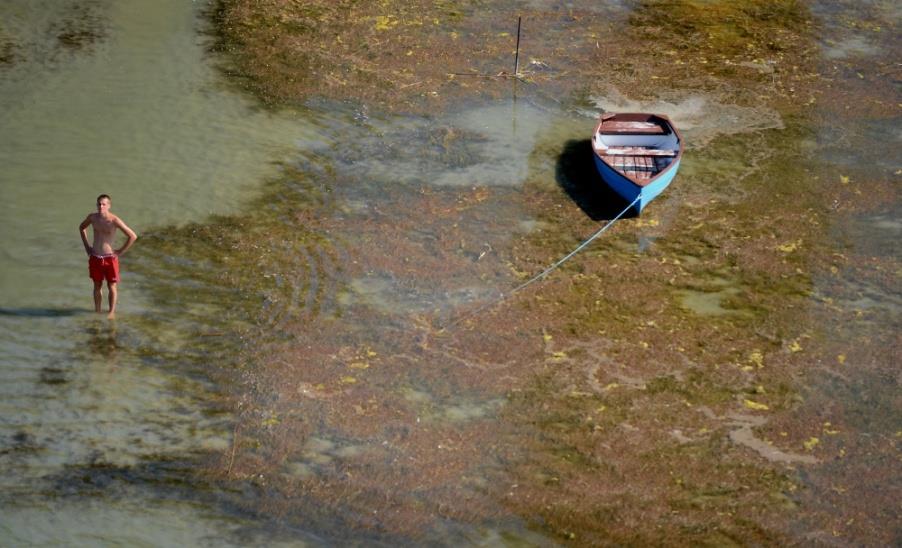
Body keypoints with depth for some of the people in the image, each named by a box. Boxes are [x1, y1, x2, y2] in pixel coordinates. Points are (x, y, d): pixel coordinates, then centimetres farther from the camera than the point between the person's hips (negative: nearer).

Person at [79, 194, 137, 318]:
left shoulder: (114, 220, -16)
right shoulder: (92, 217, -3)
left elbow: (133, 236, -14)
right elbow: (82, 227, 20)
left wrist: (121, 251, -10)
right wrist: (86, 246, 13)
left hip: (109, 258, -4)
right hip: (95, 258, 4)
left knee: (112, 287, 4)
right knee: (97, 286, 12)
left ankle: (112, 312, 14)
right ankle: (97, 311, 23)